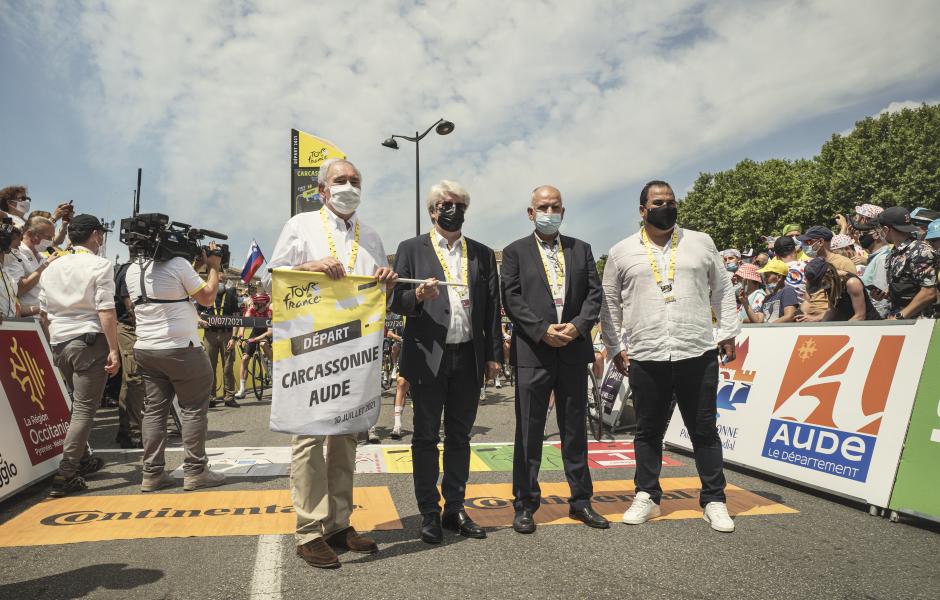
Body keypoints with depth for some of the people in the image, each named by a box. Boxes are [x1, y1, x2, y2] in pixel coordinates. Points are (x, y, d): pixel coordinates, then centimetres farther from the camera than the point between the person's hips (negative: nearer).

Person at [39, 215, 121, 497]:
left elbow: (44, 312, 14)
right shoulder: (100, 265, -7)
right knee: (85, 408, -4)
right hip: (90, 341, -7)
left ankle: (81, 460, 31)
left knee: (78, 404, 21)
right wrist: (113, 350, -14)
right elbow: (106, 311, -14)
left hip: (60, 343, 7)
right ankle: (65, 475, -8)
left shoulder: (52, 267, 12)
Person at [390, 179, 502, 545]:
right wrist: (418, 296, -22)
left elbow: (492, 307, 10)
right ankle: (429, 514, 18)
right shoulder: (411, 249, 4)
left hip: (469, 359, 3)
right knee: (426, 438, 6)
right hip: (428, 358, -3)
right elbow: (395, 300, 0)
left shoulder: (482, 254, 12)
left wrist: (494, 355, 5)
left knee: (459, 437, 12)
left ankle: (455, 510, 24)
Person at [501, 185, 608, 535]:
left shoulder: (581, 250, 14)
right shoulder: (515, 252, 5)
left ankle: (581, 500, 25)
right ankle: (525, 504, 14)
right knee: (529, 431, 3)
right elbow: (511, 298, -5)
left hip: (574, 351, 3)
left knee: (575, 429, 12)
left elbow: (594, 293, 6)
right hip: (532, 352, -3)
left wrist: (578, 325, -10)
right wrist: (542, 330, -15)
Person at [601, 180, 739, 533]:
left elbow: (722, 290, 13)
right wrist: (615, 347, 6)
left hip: (698, 354, 1)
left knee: (704, 430, 8)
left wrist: (727, 332, 6)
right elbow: (610, 303, 9)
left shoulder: (701, 243, 9)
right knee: (648, 430, 10)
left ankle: (714, 500, 21)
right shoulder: (622, 252, 5)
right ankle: (647, 497, 24)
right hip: (645, 357, 0)